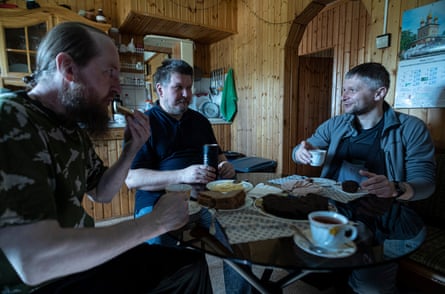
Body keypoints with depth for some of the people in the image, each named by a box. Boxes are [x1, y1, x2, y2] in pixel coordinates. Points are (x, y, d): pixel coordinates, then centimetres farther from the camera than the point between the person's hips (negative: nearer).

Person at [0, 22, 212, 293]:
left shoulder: (73, 127, 4)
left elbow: (101, 193, 11)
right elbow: (35, 261, -32)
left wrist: (131, 151, -6)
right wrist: (156, 222, -24)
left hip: (81, 260, 7)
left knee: (193, 266, 5)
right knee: (188, 269, -9)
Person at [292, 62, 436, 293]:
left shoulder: (411, 129, -1)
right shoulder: (335, 125, 10)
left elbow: (425, 181, -3)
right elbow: (301, 151, 15)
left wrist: (395, 188, -27)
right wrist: (301, 151, -11)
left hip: (382, 217, -3)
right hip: (333, 207, 4)